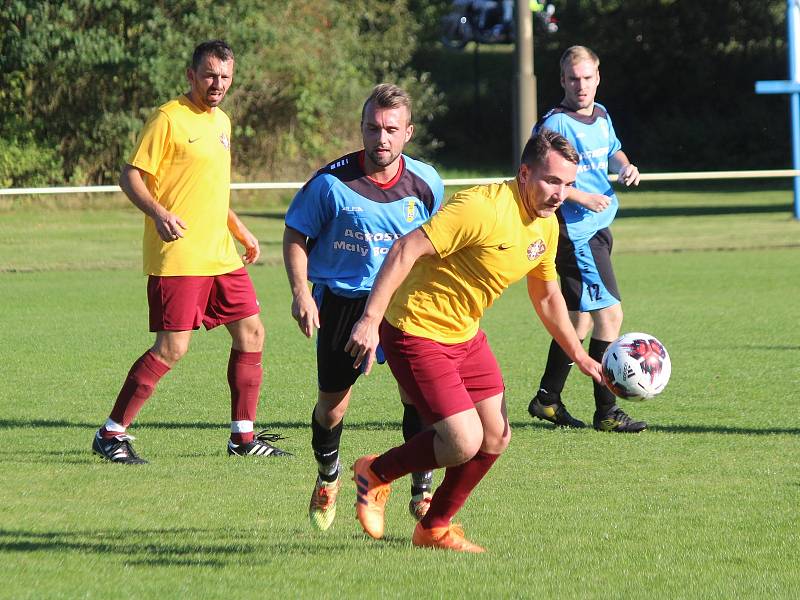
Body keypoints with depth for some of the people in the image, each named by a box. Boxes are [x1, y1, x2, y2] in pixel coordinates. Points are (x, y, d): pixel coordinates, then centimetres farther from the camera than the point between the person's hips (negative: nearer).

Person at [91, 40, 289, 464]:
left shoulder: (221, 122, 17)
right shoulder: (169, 118, -9)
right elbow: (130, 176, -12)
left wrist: (240, 231, 24)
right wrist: (160, 214, -27)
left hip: (221, 256, 8)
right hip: (177, 258, -8)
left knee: (251, 333, 7)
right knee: (172, 348, -10)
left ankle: (243, 437, 15)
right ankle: (111, 434, -1)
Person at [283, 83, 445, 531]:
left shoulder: (426, 183, -4)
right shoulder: (332, 181, -12)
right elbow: (296, 236, 0)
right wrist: (301, 292, -12)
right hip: (340, 298, -1)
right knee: (331, 407, 6)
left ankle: (422, 491, -6)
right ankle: (328, 479, 37)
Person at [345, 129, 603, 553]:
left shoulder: (546, 225, 3)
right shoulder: (482, 209, -26)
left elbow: (547, 297, 20)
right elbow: (406, 250, -28)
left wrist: (580, 357, 21)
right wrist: (371, 319, -33)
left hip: (465, 335, 9)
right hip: (417, 331, -9)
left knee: (495, 438, 7)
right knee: (464, 443, -15)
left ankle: (434, 529, 26)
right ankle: (376, 474, 11)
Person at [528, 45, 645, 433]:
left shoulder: (601, 116, 12)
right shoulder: (556, 124, -14)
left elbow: (612, 152, 30)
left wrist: (625, 167, 8)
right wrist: (582, 197, -22)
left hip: (597, 229, 9)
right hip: (575, 233, -9)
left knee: (581, 318, 15)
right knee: (609, 314, -12)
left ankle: (547, 400, 26)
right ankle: (606, 412, -9)